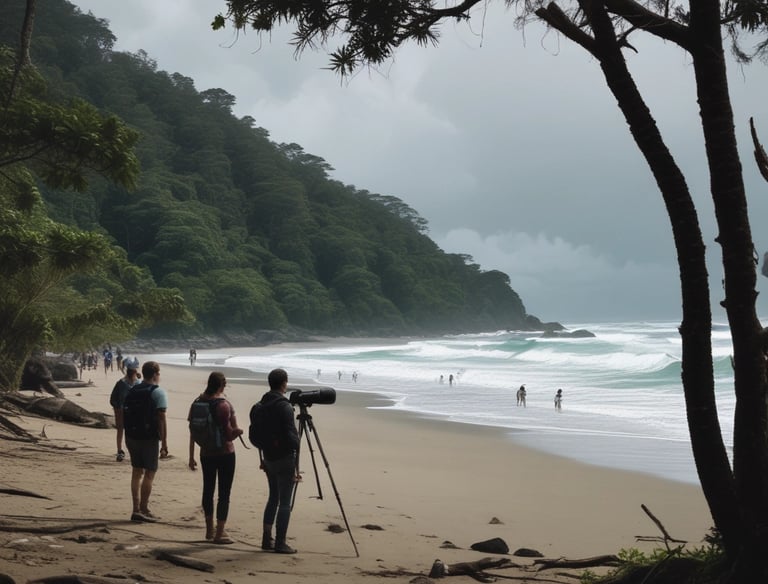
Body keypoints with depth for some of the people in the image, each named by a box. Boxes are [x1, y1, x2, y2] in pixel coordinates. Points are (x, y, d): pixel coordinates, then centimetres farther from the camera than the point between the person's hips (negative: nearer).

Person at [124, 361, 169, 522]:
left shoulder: (132, 391, 10)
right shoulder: (158, 392, -11)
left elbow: (124, 413, 13)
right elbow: (161, 419, -16)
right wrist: (164, 443, -14)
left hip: (132, 436, 7)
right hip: (149, 437, -7)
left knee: (137, 472, 12)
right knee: (149, 473, 1)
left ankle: (136, 509, 14)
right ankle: (144, 510, 2)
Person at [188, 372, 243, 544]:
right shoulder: (224, 405, -16)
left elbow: (193, 432, 3)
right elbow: (230, 434, -18)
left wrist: (191, 457, 9)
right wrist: (239, 431, 4)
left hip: (206, 454, 5)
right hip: (225, 453, -5)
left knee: (208, 490, 17)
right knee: (224, 493, 1)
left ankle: (210, 530, 27)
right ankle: (219, 533, 1)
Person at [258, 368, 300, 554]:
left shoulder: (262, 405, 7)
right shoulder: (285, 407, -18)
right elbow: (291, 435, -21)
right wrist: (297, 448, -1)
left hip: (269, 458, 8)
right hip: (284, 459, -8)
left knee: (273, 498, 17)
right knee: (284, 502, -2)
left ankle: (267, 539, 20)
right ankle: (280, 543, 0)